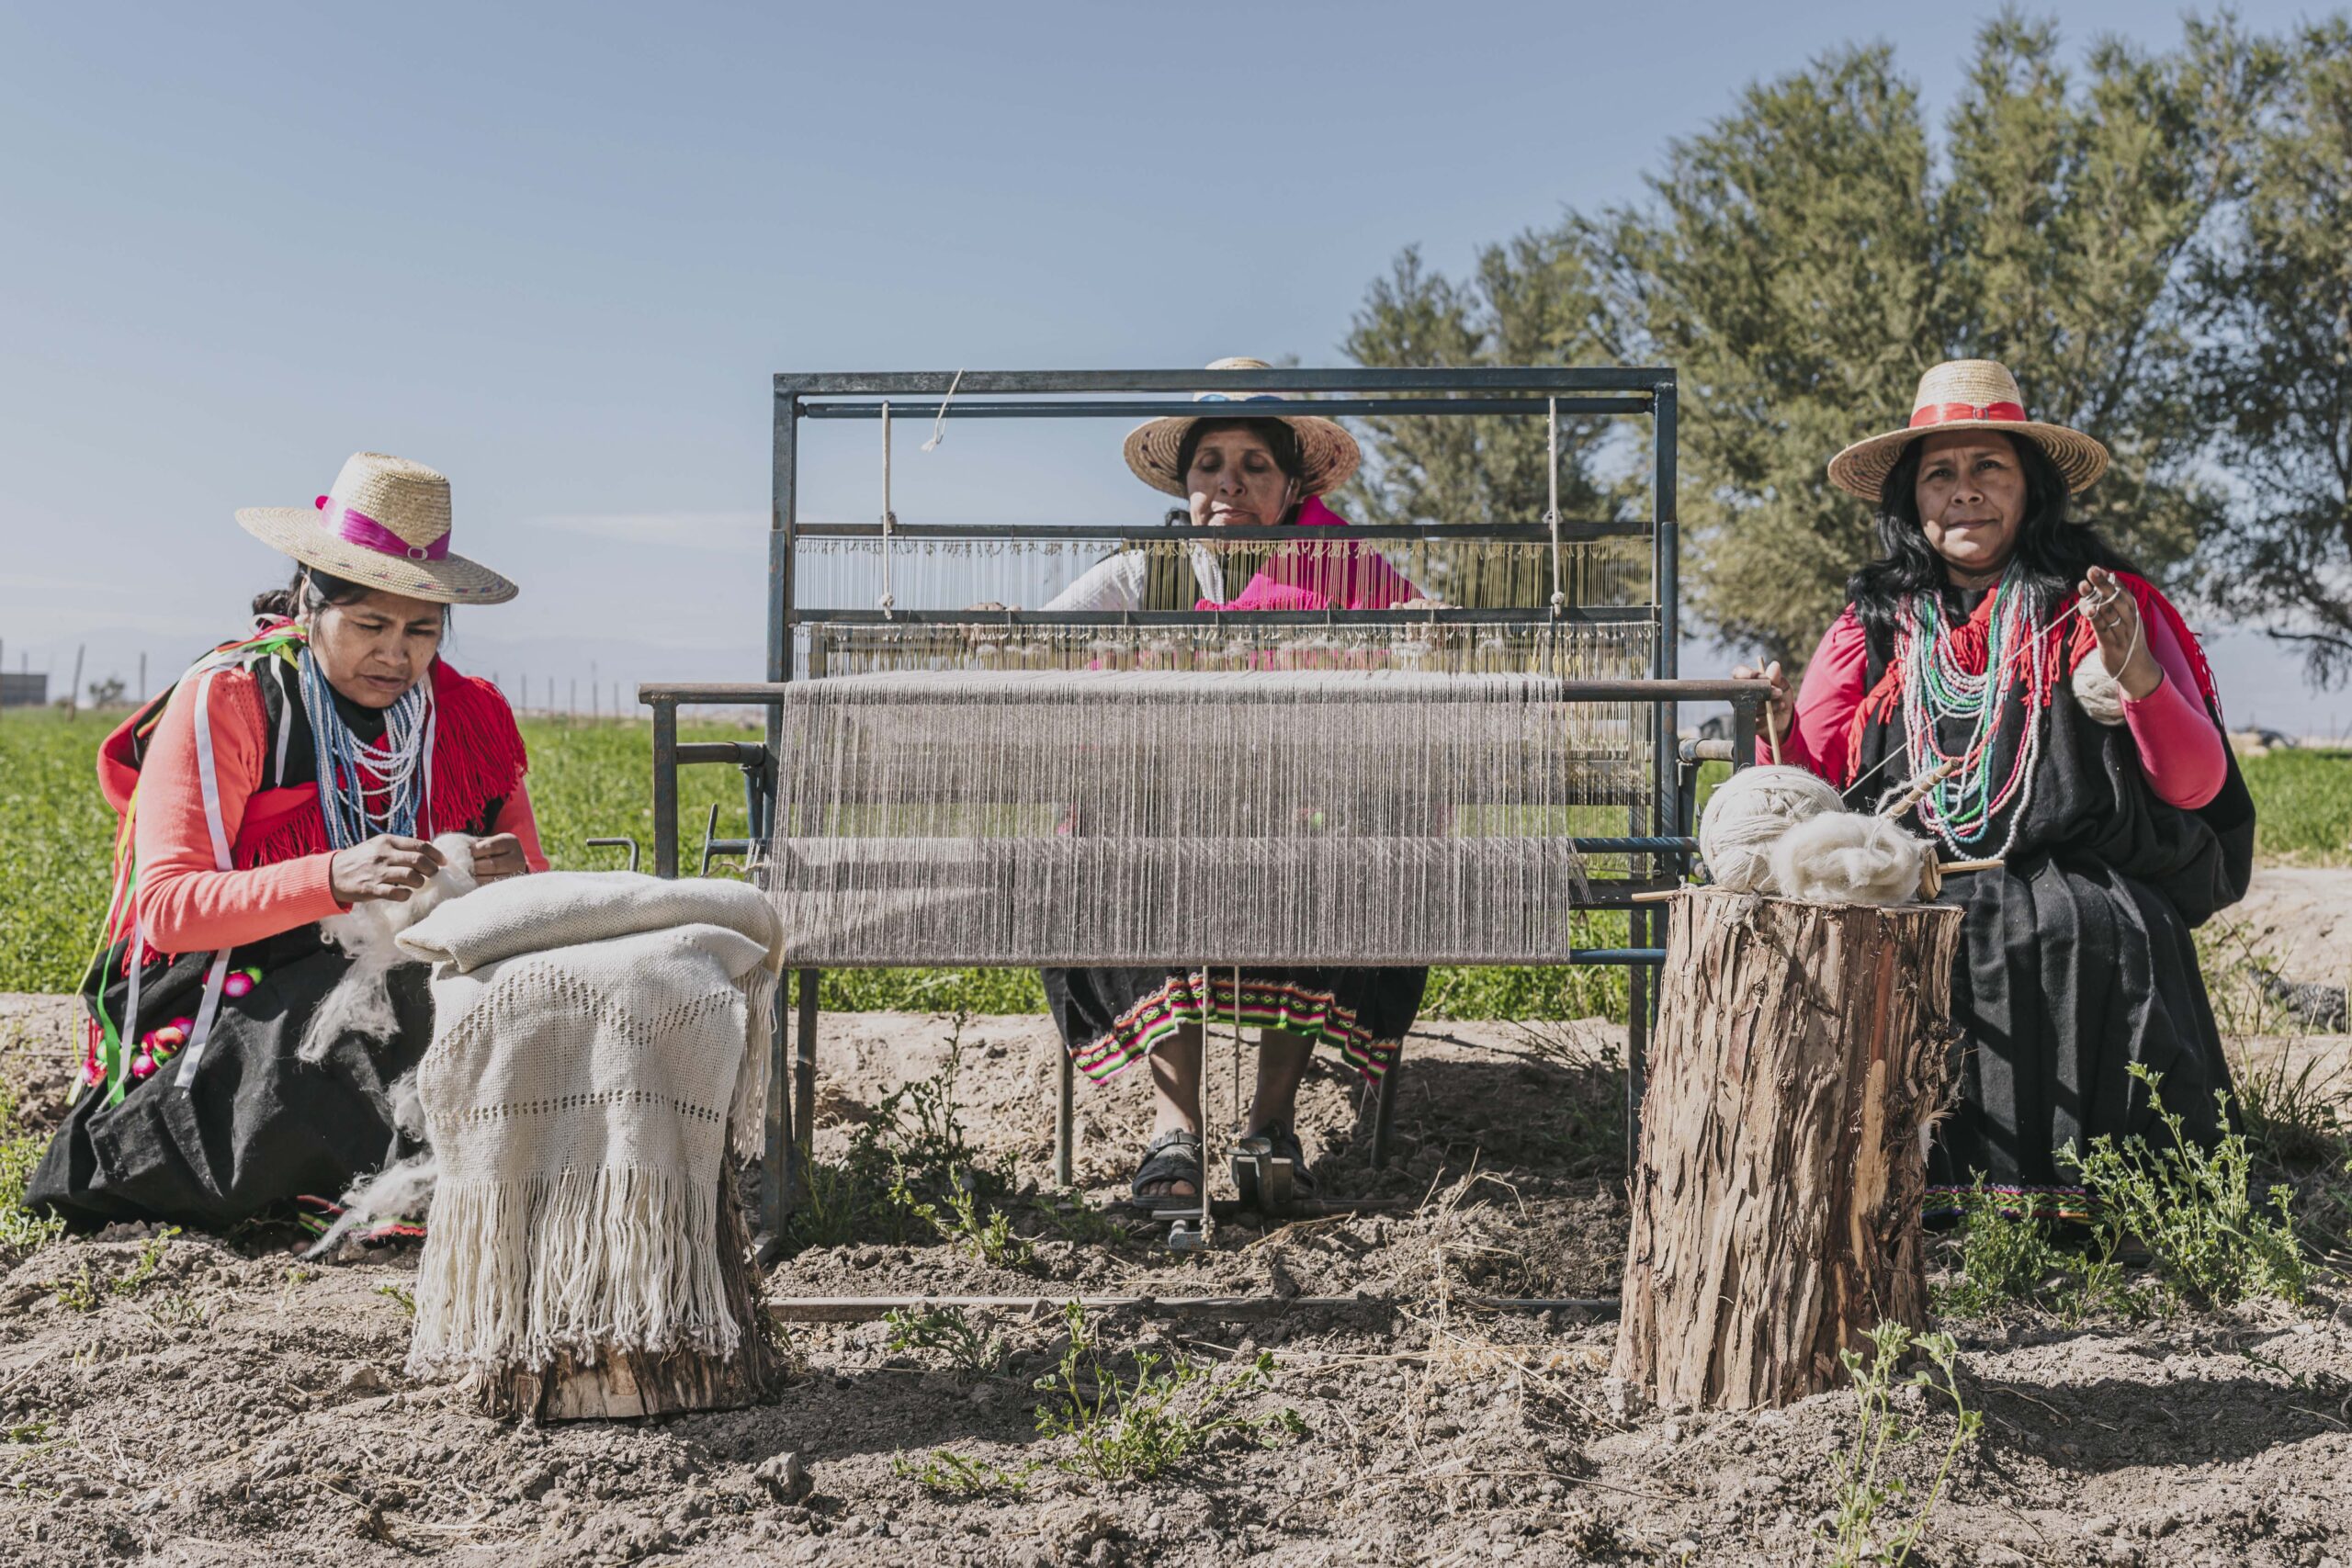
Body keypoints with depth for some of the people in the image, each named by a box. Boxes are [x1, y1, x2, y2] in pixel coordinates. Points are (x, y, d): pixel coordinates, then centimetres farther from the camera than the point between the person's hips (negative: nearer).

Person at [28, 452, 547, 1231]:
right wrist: (333, 879, -31)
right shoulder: (224, 704, -5)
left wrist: (517, 882, -18)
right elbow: (166, 909, -14)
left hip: (405, 1007, 4)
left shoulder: (470, 718, 7)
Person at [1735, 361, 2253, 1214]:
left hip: (2079, 898, -1)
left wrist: (2139, 678, -14)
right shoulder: (1872, 625, 14)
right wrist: (1779, 729, -13)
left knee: (2089, 939, -32)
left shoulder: (2101, 606, 9)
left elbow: (2198, 787, 3)